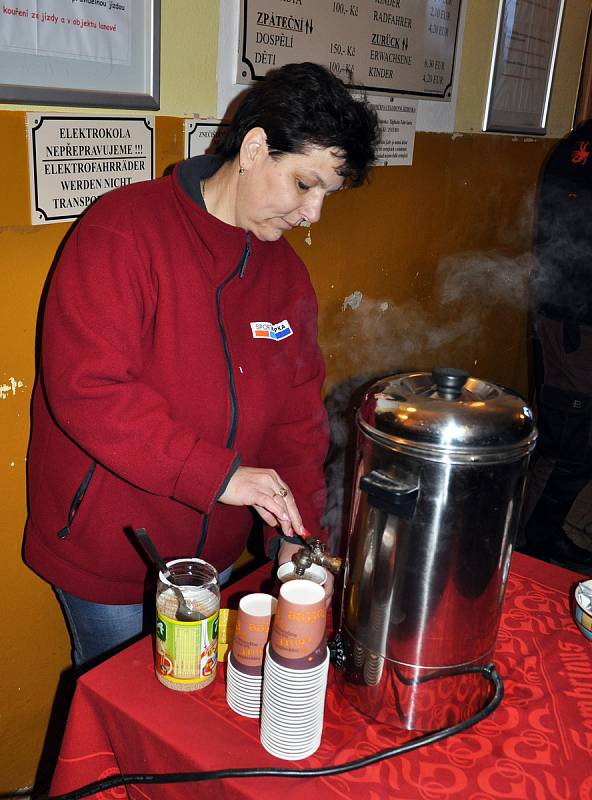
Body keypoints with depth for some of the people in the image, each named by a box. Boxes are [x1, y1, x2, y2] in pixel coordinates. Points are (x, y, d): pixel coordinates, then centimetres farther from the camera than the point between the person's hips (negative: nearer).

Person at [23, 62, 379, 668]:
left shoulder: (286, 270, 3)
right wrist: (218, 474, -28)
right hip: (107, 552, -5)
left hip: (215, 552, 6)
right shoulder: (125, 228, -18)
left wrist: (296, 534, -8)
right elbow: (85, 388, -26)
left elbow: (296, 410, 2)